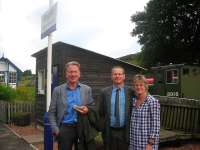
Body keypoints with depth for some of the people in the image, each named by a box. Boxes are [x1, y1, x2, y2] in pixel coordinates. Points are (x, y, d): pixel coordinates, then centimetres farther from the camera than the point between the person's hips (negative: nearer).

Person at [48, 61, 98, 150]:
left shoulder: (87, 89, 5)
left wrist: (87, 110, -12)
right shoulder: (58, 90, 2)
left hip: (83, 129, 1)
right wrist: (55, 129, -8)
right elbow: (52, 113, 3)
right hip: (64, 129, -1)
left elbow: (93, 107, 10)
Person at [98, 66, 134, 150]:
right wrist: (102, 129, 1)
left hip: (125, 132, 0)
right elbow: (101, 113, 3)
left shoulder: (130, 92, -3)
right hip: (109, 132, 1)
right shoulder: (104, 92, 0)